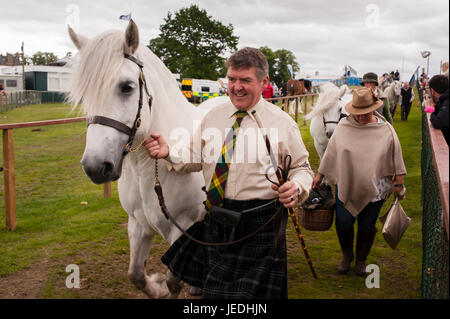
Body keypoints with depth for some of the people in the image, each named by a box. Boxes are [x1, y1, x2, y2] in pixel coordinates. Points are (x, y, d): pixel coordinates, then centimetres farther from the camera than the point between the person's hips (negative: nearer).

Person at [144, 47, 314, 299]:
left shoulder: (282, 123, -6)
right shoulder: (214, 117, 6)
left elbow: (302, 167, -1)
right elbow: (195, 160, 11)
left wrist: (296, 187, -23)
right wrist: (168, 153, -8)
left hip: (259, 223, -4)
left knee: (250, 291, 7)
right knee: (213, 290, 19)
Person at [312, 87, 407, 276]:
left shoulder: (386, 130, -4)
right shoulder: (343, 126, -2)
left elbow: (396, 158, 4)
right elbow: (330, 152, 7)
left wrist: (399, 183, 4)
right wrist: (319, 175, 11)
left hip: (374, 189, 0)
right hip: (346, 186, 1)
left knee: (367, 227, 8)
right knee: (343, 224, 2)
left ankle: (361, 259, 33)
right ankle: (347, 255, 31)